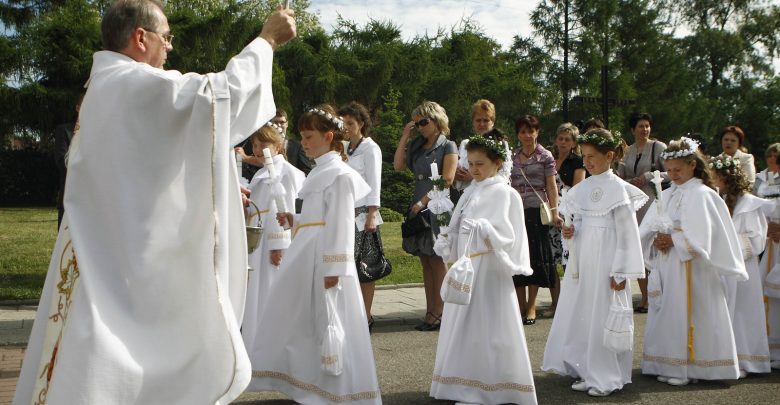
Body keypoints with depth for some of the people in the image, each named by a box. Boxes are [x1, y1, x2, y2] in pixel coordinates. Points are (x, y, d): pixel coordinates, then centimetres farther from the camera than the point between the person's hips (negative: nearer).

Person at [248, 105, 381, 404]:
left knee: (327, 322, -2)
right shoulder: (318, 172, 17)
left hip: (324, 257, -9)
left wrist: (334, 267, -21)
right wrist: (293, 220, 7)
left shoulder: (340, 174, -11)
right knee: (299, 320, 12)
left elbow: (340, 223, -17)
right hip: (305, 255, 9)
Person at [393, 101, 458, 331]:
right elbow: (398, 166, 3)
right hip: (418, 208, 6)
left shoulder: (448, 146, -3)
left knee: (436, 260, -3)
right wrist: (405, 137, 3)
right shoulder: (416, 146, 15)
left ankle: (437, 314, 1)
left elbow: (447, 180, -11)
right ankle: (431, 312, 10)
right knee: (426, 262, 6)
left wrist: (424, 201, -14)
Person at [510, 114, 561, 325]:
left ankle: (531, 306, 7)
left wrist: (554, 212, -9)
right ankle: (520, 304, 13)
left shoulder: (545, 156, 1)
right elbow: (509, 186, 14)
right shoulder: (513, 158, 11)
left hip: (536, 211, -3)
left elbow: (551, 186, -2)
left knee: (536, 255, 0)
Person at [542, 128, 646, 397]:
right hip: (582, 258, 6)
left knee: (603, 317, -1)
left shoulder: (618, 188, -9)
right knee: (580, 313, 9)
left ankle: (606, 378, 10)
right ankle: (587, 372, 22)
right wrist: (571, 231, -7)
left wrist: (621, 271, -13)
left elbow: (626, 232, -10)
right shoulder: (582, 188, 9)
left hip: (606, 259, -6)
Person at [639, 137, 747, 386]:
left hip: (690, 266, -6)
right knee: (666, 314, 7)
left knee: (686, 315, -4)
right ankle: (667, 364, 14)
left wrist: (672, 240, -13)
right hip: (666, 266, 6)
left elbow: (698, 238, -14)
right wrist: (656, 241, -8)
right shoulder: (666, 195, 13)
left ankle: (687, 368, 3)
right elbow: (646, 231, 10)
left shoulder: (701, 195, -5)